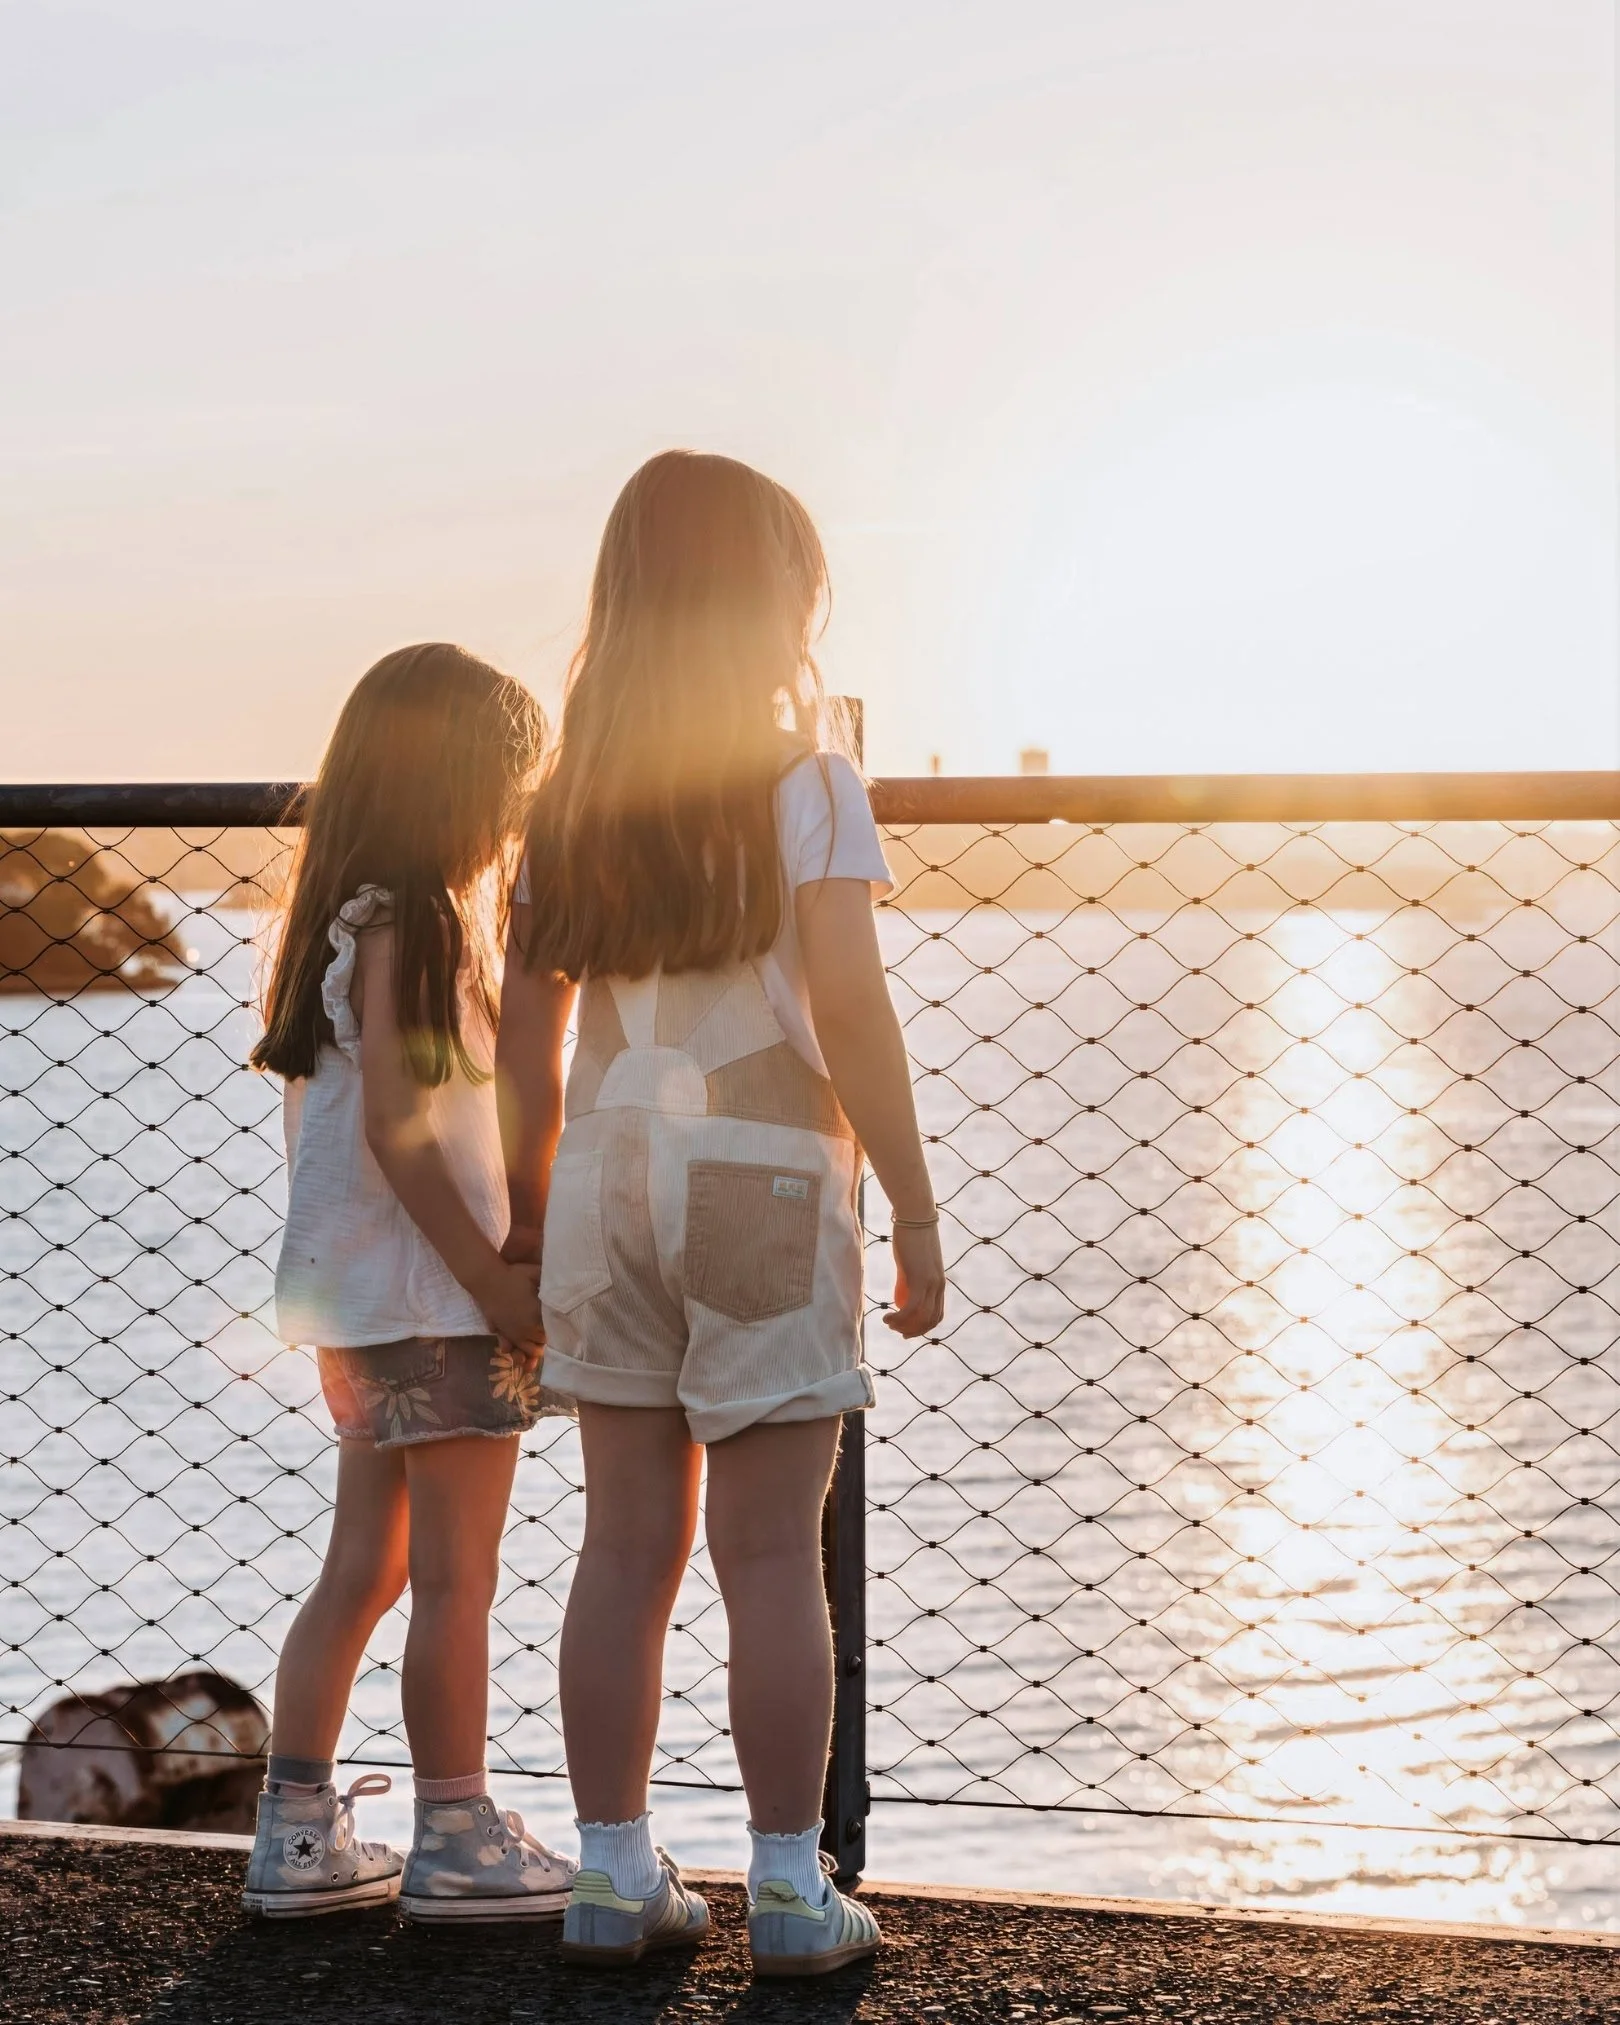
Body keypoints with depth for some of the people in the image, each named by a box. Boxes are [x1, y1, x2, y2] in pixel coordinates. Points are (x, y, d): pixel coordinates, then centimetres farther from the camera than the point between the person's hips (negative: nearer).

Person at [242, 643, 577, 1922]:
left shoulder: (392, 919, 13)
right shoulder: (410, 927, -15)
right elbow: (395, 1130, -21)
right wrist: (495, 1278, -19)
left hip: (365, 1303, 10)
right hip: (431, 1300, -10)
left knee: (366, 1567, 14)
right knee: (457, 1576, -1)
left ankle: (301, 1835, 18)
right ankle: (458, 1841, 8)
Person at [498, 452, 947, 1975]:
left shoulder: (572, 797, 7)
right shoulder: (803, 781, -8)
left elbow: (526, 1025, 8)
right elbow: (849, 1016, -13)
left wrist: (529, 1207, 16)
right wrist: (915, 1213, -8)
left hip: (610, 1176, 5)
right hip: (761, 1178, -5)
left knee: (629, 1547, 10)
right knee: (771, 1555, 1)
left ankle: (615, 1877, 14)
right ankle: (790, 1892, 7)